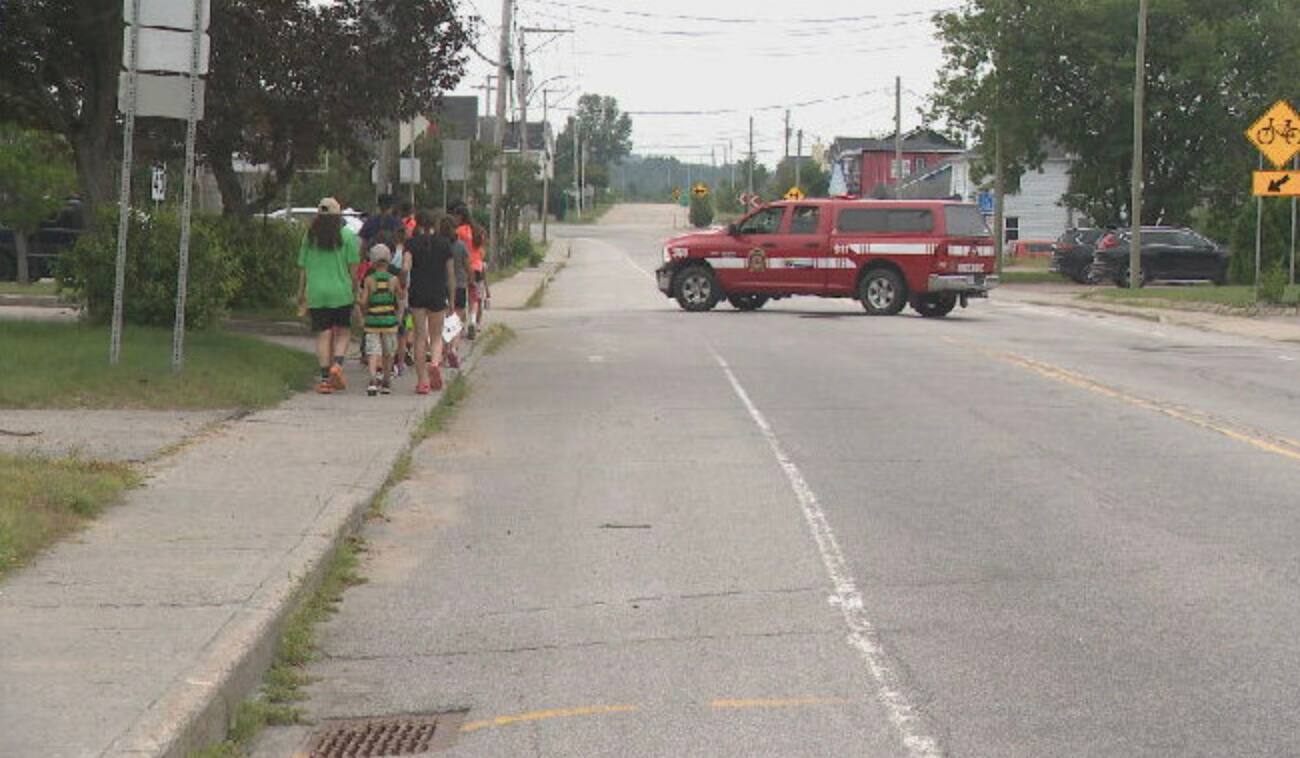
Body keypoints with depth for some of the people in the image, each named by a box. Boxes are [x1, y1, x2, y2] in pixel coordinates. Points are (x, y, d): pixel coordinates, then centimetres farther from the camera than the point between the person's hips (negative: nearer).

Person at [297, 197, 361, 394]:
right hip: (341, 292, -2)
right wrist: (355, 289, 6)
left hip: (316, 293, 2)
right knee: (343, 332, 10)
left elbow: (302, 267, 9)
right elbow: (353, 266, -5)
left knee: (323, 334, 4)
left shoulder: (309, 237, 5)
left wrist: (301, 292, 18)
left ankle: (325, 378, -1)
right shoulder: (347, 236, -2)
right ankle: (337, 364, -13)